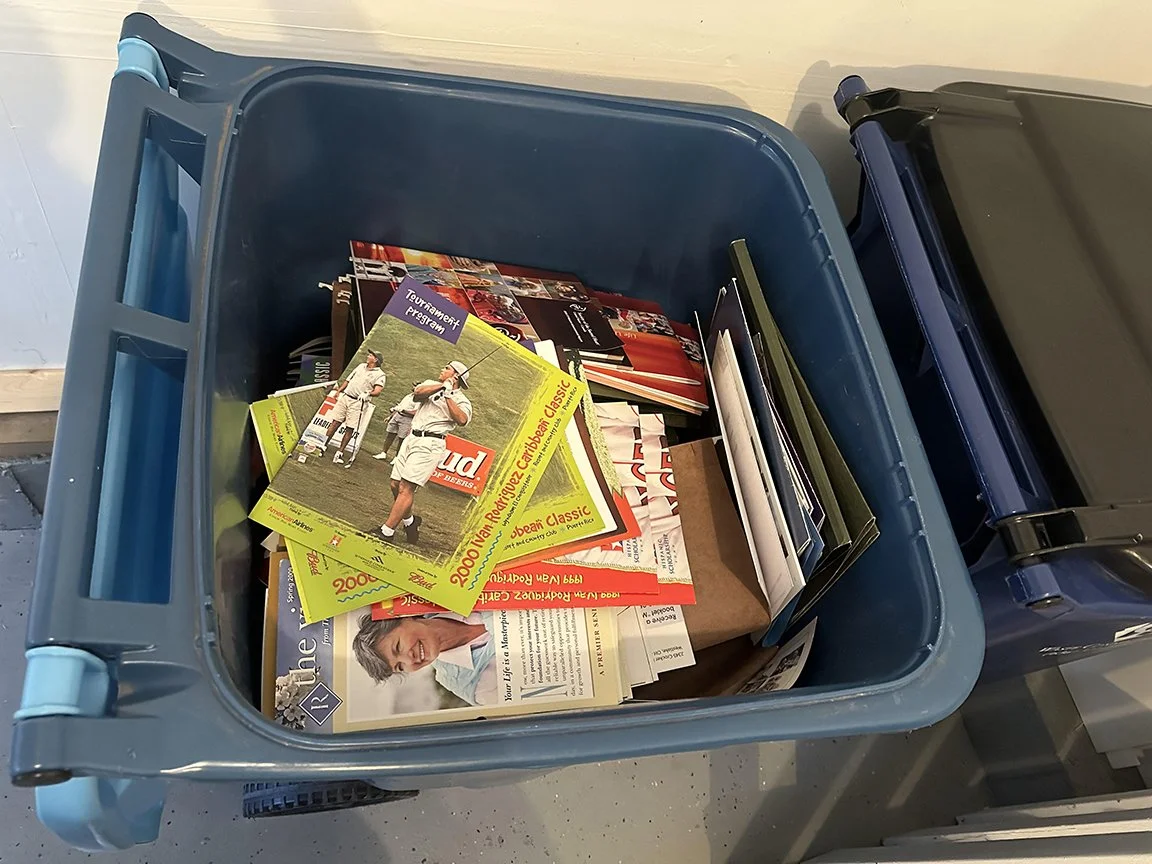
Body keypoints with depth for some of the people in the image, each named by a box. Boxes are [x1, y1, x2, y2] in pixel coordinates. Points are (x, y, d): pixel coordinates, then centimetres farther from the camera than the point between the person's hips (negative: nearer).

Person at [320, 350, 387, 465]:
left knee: (350, 429, -4)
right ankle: (324, 446, 10)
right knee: (335, 422, 2)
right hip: (345, 397, 5)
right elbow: (348, 380, 24)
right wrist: (339, 390, 19)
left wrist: (367, 393, -34)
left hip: (358, 403, -5)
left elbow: (377, 391, -17)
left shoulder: (380, 375, -3)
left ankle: (339, 453, 2)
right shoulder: (361, 366, 17)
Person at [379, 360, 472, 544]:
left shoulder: (461, 400, 2)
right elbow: (417, 394, -4)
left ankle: (387, 532, -12)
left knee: (406, 488, -13)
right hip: (412, 438, 7)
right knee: (396, 485, 8)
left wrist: (448, 395, -17)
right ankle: (409, 520, 28)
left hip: (430, 444, -7)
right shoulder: (432, 384, 18)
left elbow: (462, 420, -20)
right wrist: (441, 386, -13)